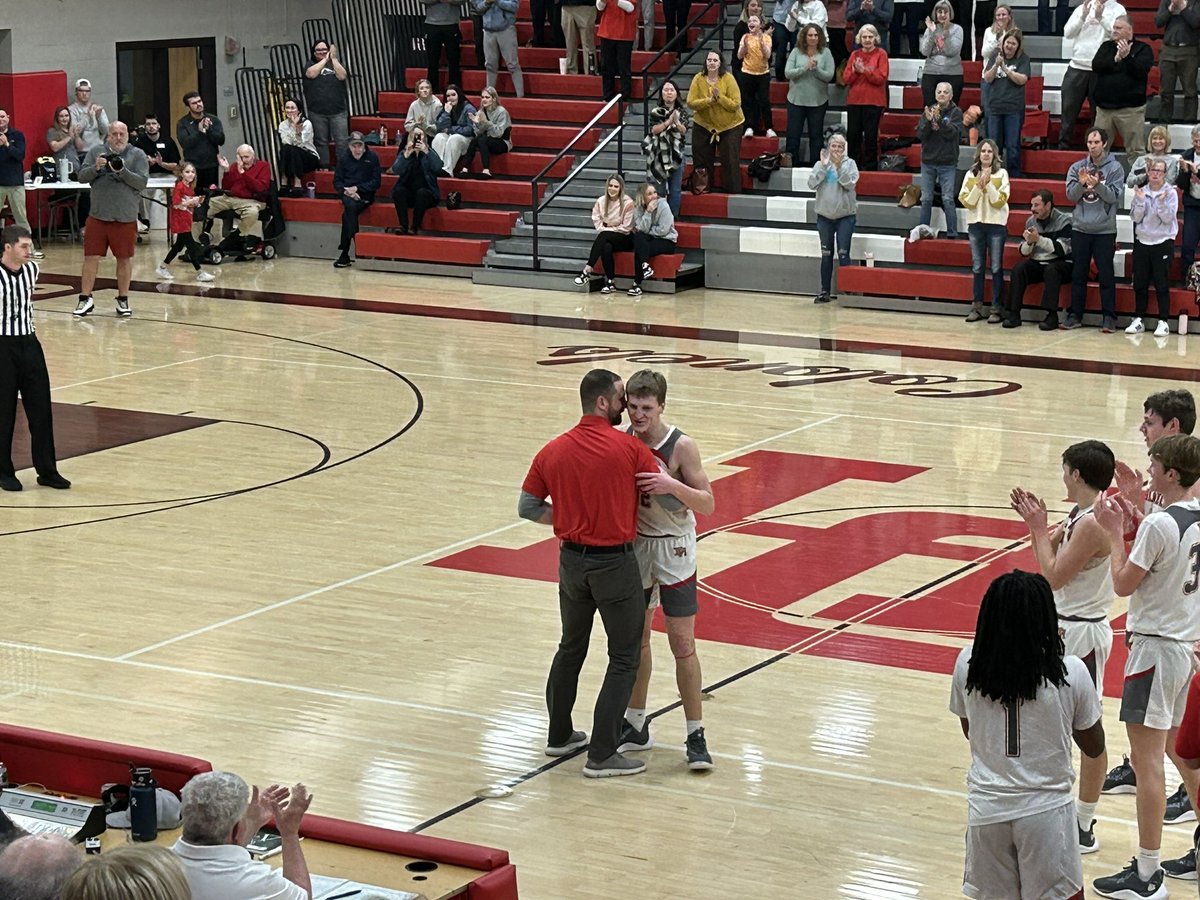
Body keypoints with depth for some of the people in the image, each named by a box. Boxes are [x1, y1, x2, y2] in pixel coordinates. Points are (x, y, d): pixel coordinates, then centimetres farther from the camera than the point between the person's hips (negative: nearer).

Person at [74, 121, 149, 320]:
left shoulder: (137, 155, 1)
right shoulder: (96, 152, 5)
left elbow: (142, 182, -8)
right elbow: (82, 176, 1)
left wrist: (123, 171, -20)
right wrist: (96, 167, -17)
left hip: (126, 217, -1)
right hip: (98, 215, 1)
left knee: (124, 259, 7)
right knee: (91, 257, 2)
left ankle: (123, 299, 19)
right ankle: (85, 298, 10)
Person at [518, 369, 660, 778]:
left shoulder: (553, 451, -1)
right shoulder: (629, 447, -14)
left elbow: (527, 507, 4)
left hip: (572, 559, 5)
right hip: (615, 563, -5)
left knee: (570, 648, 22)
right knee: (624, 658, 4)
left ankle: (559, 736, 33)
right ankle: (602, 755, 2)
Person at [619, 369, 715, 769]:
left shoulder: (681, 447, -17)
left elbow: (708, 504, -17)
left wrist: (672, 485, -33)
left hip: (673, 549, -5)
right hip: (634, 545, 5)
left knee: (683, 644, -4)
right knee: (636, 639, 15)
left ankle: (695, 735, 3)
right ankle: (636, 726, 27)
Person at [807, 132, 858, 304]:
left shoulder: (849, 164, -2)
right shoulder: (821, 164, 2)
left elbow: (849, 184, -17)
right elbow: (812, 184, -10)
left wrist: (839, 165, -23)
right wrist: (824, 165, -17)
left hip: (845, 215, -3)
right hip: (824, 215, 3)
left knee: (843, 254, -5)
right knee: (826, 254, 9)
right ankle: (825, 291, 14)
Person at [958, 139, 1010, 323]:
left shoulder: (1001, 174, -1)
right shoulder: (971, 174, 6)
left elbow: (1000, 201, -8)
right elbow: (966, 201, -1)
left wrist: (988, 184, -16)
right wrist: (979, 185, -13)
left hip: (996, 225, -3)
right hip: (976, 224, 3)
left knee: (996, 268, -1)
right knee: (977, 267, 7)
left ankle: (997, 308, 2)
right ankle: (976, 306, 13)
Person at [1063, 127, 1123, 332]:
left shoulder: (1115, 168, -1)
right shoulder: (1077, 167, 7)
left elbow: (1115, 196, -9)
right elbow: (1071, 195, 1)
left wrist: (1097, 185, -24)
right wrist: (1081, 184, -18)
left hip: (1105, 230, -3)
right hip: (1080, 228, 3)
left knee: (1106, 275, 0)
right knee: (1078, 274, 8)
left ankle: (1109, 317, 4)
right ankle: (1075, 315, 14)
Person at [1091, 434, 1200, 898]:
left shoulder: (1160, 524, -21)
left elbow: (1124, 583, -14)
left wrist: (1114, 532, -5)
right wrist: (1132, 522, 12)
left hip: (1156, 647, -9)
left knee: (1147, 759, -5)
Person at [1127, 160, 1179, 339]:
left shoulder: (1170, 193, -3)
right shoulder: (1141, 192, 6)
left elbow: (1168, 218, -10)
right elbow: (1135, 217, 1)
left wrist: (1162, 202, -24)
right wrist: (1140, 201, -13)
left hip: (1163, 242, -3)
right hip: (1142, 242, 3)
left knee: (1162, 284, -3)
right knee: (1140, 284, 6)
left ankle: (1164, 322, 2)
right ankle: (1138, 320, 14)